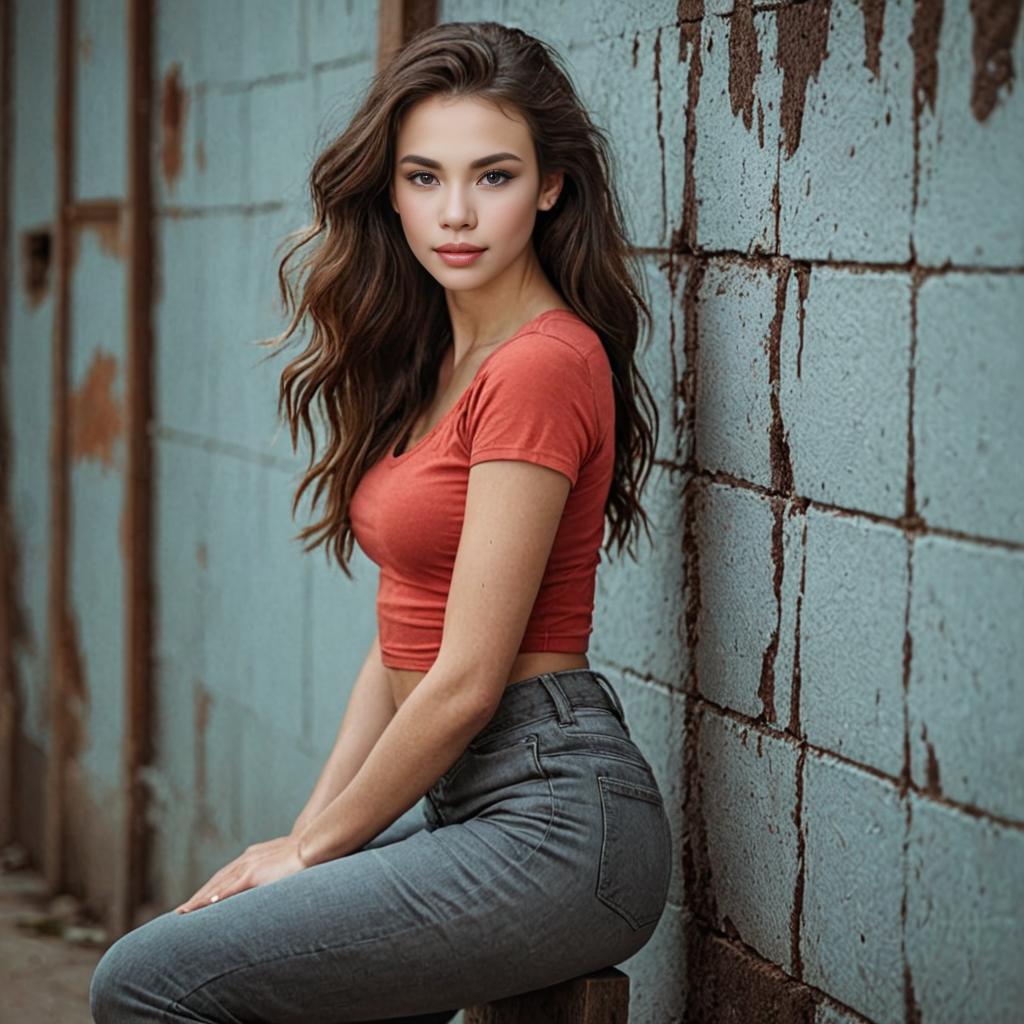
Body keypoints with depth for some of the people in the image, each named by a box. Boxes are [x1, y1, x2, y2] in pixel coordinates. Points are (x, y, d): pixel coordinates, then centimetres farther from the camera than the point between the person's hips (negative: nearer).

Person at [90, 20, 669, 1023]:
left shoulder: (540, 366, -16)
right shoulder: (432, 363, 14)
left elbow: (467, 679, -16)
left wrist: (311, 849, -5)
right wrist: (306, 833, 6)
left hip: (547, 819, -9)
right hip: (461, 802, 9)